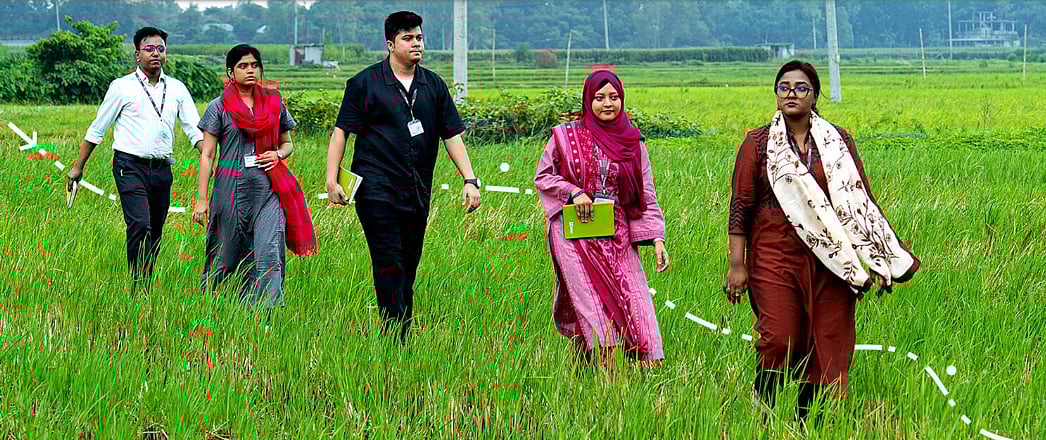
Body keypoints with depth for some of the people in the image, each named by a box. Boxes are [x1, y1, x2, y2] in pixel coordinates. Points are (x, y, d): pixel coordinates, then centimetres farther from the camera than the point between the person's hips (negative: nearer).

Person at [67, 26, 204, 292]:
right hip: (131, 166, -4)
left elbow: (194, 129, 7)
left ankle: (146, 287, 16)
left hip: (162, 169, 4)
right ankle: (139, 290, -21)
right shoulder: (122, 87, 1)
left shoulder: (177, 89, 11)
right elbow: (97, 129, 7)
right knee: (140, 225, -19)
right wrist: (78, 167, 8)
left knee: (155, 233, 7)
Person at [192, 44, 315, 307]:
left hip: (269, 188, 2)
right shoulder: (219, 107, 4)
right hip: (232, 185, -2)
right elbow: (206, 155, 2)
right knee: (225, 256, 4)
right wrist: (202, 199, -3)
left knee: (270, 254, -12)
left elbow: (288, 143, 22)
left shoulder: (274, 103, 13)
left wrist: (278, 154, -3)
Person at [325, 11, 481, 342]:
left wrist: (470, 180, 5)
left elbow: (452, 135, 14)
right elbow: (341, 131, 0)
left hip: (417, 195, 5)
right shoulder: (365, 83, 0)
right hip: (377, 189, -5)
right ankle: (396, 339, -15)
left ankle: (402, 336, 14)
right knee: (389, 265, -11)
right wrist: (332, 180, -7)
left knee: (408, 268, 8)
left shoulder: (433, 85, 12)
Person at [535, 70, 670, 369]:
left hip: (617, 235, 3)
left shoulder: (632, 143, 10)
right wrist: (573, 192, -9)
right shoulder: (567, 136, 3)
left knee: (635, 300, -8)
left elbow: (647, 195, 9)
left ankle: (650, 366, -6)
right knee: (590, 303, -12)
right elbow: (543, 177, 9)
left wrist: (657, 239, 0)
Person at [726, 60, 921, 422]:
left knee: (827, 345, 0)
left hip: (830, 260, 2)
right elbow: (740, 205, 2)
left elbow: (860, 200, 11)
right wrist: (737, 264, -4)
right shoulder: (758, 144, 4)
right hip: (775, 257, -2)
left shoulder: (838, 142, 9)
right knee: (779, 341, -11)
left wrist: (875, 260, 6)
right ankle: (760, 414, 12)